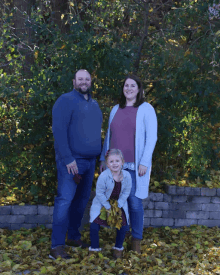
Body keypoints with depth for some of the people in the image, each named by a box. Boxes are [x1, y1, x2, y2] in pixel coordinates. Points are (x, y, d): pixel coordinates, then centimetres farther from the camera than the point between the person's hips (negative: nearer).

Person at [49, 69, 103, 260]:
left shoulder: (94, 104, 17)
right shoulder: (66, 100, -7)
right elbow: (59, 130, -15)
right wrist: (68, 159, -20)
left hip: (90, 160, 8)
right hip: (71, 160, -7)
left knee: (82, 200, 12)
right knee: (65, 200, -10)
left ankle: (74, 237, 25)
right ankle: (57, 247, -7)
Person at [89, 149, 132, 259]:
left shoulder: (127, 176, -17)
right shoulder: (103, 176, -26)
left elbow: (126, 192, -8)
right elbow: (99, 193, -18)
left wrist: (117, 206, -14)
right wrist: (108, 207, -16)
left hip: (119, 203, 2)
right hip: (102, 203, -2)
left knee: (123, 224, -9)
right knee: (94, 223, -13)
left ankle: (118, 248, 15)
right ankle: (94, 248, 10)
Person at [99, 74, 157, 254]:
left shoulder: (146, 109, -1)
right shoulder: (116, 110, 14)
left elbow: (151, 137, -6)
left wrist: (144, 162, -12)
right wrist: (103, 159, 14)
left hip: (134, 165, -4)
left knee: (134, 202, -2)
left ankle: (136, 240, 12)